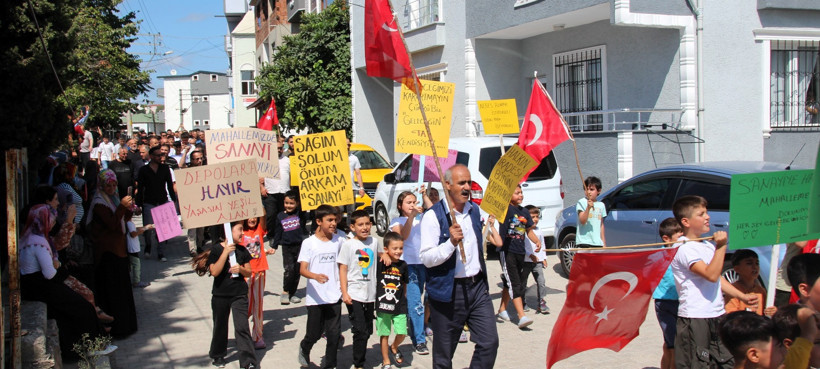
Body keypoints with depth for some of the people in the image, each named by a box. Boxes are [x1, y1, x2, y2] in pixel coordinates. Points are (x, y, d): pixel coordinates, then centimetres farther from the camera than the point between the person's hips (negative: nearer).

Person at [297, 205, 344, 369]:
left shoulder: (339, 241, 5)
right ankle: (304, 349, 38)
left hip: (334, 296, 2)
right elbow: (302, 269, -12)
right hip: (315, 298, -2)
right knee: (314, 333, 6)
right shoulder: (309, 243, -5)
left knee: (334, 333, 2)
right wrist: (315, 276, -31)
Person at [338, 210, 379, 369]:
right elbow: (343, 269, -7)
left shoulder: (374, 242, 7)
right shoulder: (348, 244, -6)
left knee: (367, 331, 12)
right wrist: (345, 293, -12)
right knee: (360, 331, -9)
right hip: (354, 295, -5)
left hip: (370, 294, 5)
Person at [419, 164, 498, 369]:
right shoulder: (433, 216, -11)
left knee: (489, 342, -2)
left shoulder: (475, 210, 9)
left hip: (478, 288, 5)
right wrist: (451, 243, -29)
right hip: (448, 292, -5)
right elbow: (426, 258, -16)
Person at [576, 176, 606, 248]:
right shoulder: (581, 202, -3)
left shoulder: (601, 205, 13)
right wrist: (588, 207, -26)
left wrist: (604, 242, 17)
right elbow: (582, 221, -13)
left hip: (598, 243, 5)